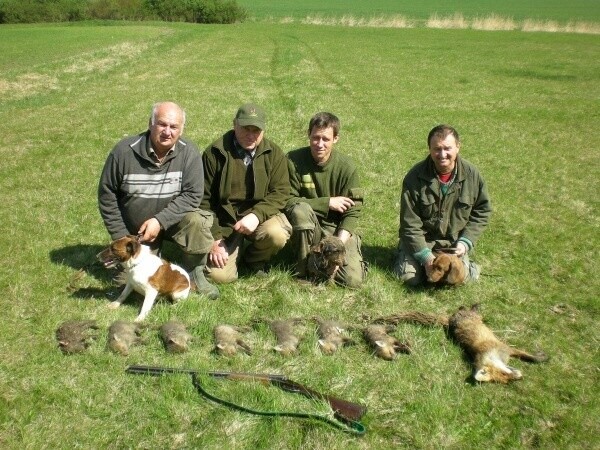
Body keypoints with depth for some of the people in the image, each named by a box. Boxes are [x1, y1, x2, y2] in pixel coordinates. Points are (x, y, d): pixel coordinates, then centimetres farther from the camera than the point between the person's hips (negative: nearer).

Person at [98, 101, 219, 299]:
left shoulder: (189, 152, -16)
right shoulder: (124, 151, -17)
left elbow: (192, 195, -17)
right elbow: (107, 194, -6)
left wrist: (160, 220, -27)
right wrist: (121, 236, -6)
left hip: (173, 219, 0)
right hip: (135, 230, 0)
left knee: (196, 220, -32)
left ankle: (194, 274, -8)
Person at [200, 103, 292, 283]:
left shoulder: (273, 153, -2)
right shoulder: (215, 153, -7)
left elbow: (280, 192, -6)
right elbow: (204, 199, -4)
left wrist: (256, 215, -24)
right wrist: (214, 238, -10)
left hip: (260, 215, 1)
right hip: (224, 220, -1)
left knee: (276, 234, -32)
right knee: (219, 275, -16)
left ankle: (254, 260, 5)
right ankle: (237, 249, 21)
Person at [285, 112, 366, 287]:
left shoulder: (346, 167, -10)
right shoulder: (293, 160, -12)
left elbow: (352, 212, -10)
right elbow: (289, 202, -14)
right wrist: (327, 202, -19)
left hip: (337, 229, 1)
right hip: (305, 228, 0)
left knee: (353, 279, -20)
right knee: (300, 210, -35)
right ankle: (302, 271, -16)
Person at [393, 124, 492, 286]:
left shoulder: (471, 174, -10)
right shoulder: (415, 177, -17)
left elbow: (482, 211, 2)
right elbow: (410, 223, -16)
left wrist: (465, 242, -9)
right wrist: (425, 256, -22)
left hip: (453, 242, 1)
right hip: (420, 240, -1)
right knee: (410, 277, -17)